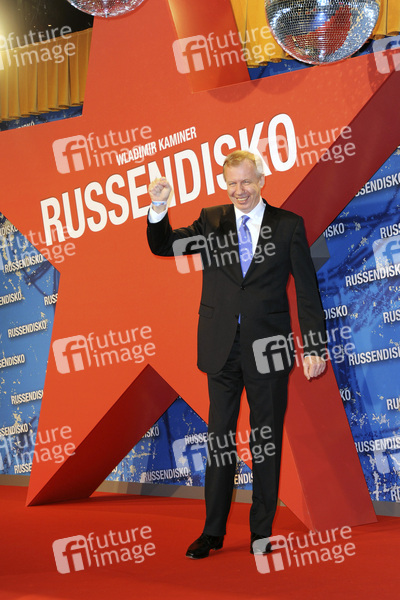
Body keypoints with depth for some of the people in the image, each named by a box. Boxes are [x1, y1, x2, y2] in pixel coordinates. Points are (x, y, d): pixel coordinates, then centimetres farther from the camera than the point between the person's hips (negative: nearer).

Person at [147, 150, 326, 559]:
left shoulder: (288, 225, 2)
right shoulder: (211, 222, 7)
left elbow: (307, 291, 1)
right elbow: (163, 247, 4)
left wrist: (314, 347, -3)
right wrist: (159, 209, -15)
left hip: (268, 348, -1)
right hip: (222, 348, 2)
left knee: (267, 440, 6)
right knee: (219, 438, 7)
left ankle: (262, 531, 17)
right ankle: (213, 531, 16)